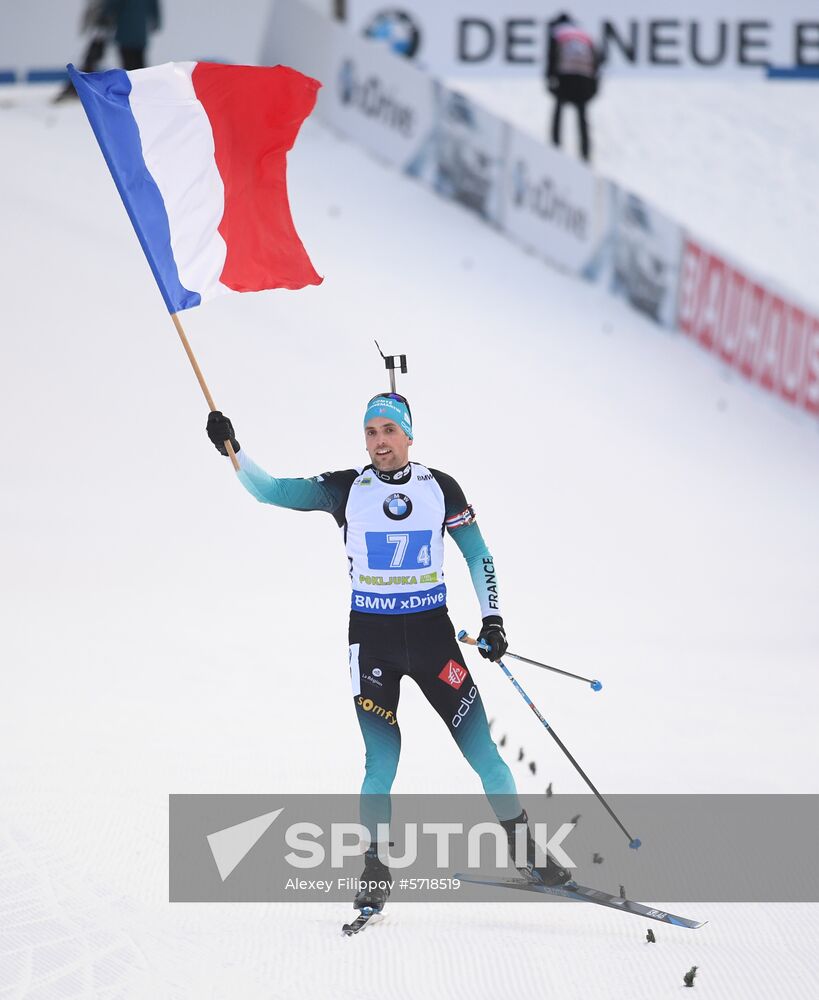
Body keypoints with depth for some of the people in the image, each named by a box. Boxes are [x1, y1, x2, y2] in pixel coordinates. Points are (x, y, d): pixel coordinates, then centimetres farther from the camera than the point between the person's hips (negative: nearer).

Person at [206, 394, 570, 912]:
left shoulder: (440, 488, 1)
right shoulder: (347, 490, -1)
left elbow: (478, 555, 9)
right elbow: (272, 491, -3)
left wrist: (492, 618, 1)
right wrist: (233, 450, -16)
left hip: (433, 632, 1)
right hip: (372, 637, -1)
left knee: (483, 748, 0)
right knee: (381, 761, -6)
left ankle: (524, 846, 16)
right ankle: (377, 868, 10)